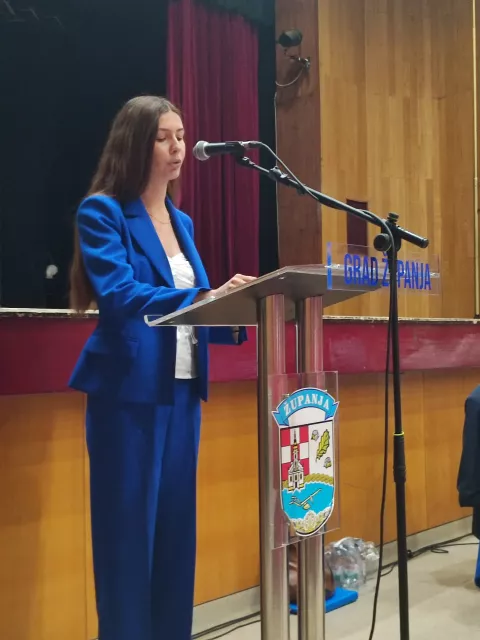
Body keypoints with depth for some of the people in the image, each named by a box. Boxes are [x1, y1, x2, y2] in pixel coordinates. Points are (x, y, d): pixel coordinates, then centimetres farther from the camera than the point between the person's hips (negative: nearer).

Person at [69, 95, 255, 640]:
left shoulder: (181, 222, 15)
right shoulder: (102, 212, -5)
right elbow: (118, 295, -20)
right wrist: (203, 298, -31)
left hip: (182, 390, 7)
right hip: (129, 392, -6)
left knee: (176, 527, 13)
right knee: (128, 530, 1)